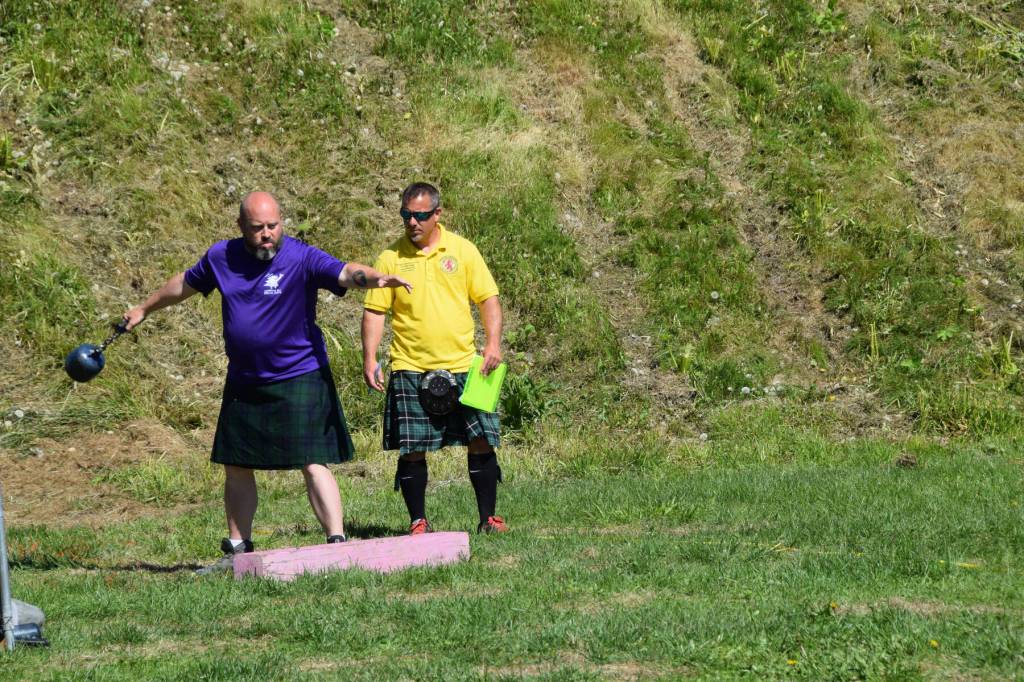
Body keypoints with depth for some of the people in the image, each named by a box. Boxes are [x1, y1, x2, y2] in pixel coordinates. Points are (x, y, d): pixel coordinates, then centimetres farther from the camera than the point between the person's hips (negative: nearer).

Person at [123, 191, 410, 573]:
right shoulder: (221, 257, 2)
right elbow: (185, 284, 21)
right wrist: (145, 309, 34)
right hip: (243, 382, 6)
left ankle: (337, 543, -13)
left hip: (298, 380, -6)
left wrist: (376, 278, -51)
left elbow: (344, 272, -30)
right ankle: (238, 550, 26)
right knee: (237, 468, 13)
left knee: (313, 465, -13)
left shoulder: (301, 259, -13)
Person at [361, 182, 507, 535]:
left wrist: (493, 343, -6)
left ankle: (488, 518, 7)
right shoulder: (390, 258, 3)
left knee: (481, 441, -2)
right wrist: (369, 358, -5)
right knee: (411, 449, -1)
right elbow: (374, 311, 4)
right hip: (410, 370, 0)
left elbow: (488, 298, 6)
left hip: (462, 366, 1)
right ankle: (418, 522, 10)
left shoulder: (462, 250, 5)